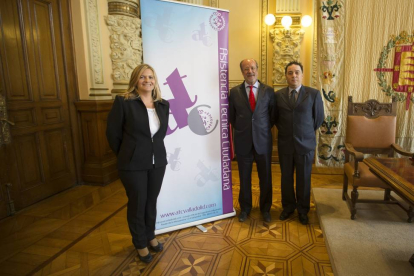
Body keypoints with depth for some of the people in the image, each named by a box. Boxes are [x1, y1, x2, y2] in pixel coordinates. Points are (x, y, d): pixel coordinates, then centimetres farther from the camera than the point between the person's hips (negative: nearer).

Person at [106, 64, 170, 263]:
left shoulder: (163, 104, 2)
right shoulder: (123, 102, -12)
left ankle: (150, 236, 42)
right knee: (137, 203, 12)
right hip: (133, 164, -4)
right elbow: (112, 132, -6)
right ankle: (140, 243, 34)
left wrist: (155, 149, 9)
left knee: (152, 201, 18)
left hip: (157, 162, 4)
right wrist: (125, 156, 2)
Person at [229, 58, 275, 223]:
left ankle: (265, 208, 31)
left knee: (265, 177, 11)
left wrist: (263, 129, 6)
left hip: (263, 141, 0)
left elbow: (273, 116, 8)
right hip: (242, 141, 0)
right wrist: (242, 130, 6)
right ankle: (245, 208, 31)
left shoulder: (268, 91, 1)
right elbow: (232, 117, 8)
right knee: (244, 177, 12)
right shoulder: (234, 92, 0)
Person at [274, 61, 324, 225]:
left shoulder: (313, 94, -4)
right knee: (286, 177, 12)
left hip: (305, 144, -1)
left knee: (304, 178, 10)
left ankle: (303, 210, 29)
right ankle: (288, 207, 32)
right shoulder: (278, 95, 1)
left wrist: (307, 132, 9)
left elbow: (319, 118, 4)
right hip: (284, 144, 2)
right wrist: (285, 131, 9)